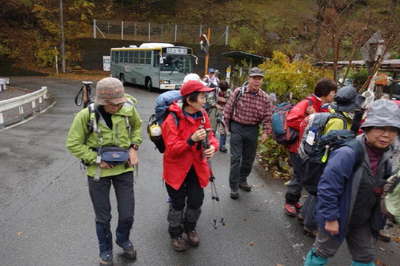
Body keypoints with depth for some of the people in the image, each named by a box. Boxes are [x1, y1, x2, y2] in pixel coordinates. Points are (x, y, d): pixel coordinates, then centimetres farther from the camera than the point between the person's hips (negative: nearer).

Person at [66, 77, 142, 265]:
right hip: (98, 172, -1)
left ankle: (123, 239, 45)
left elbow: (137, 126, 9)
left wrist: (134, 147, -4)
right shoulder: (86, 115, -18)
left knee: (127, 215, 10)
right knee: (103, 217, 14)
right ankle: (105, 250, 42)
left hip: (124, 168, 2)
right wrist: (97, 160, -15)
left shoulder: (128, 109, -12)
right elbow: (73, 144, -9)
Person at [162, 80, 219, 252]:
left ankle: (189, 228, 42)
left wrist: (213, 146, -18)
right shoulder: (173, 119, -21)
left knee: (196, 200, 12)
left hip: (197, 168, 5)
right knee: (178, 203, 10)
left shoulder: (203, 115, -3)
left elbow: (209, 136, 5)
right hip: (177, 169, -4)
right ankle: (175, 234, 36)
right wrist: (191, 140, -36)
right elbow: (171, 149, -23)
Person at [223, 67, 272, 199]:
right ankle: (234, 187, 7)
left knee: (249, 158, 15)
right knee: (236, 158, -4)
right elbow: (228, 110, -3)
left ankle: (242, 180, 37)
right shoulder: (238, 92, -11)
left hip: (253, 129, 3)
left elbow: (267, 116, -1)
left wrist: (266, 132, -12)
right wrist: (228, 125, 1)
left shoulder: (265, 98, -5)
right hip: (237, 127, -3)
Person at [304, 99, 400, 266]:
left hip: (363, 222, 7)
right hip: (338, 218, -6)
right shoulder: (348, 154, -30)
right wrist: (330, 218, -22)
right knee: (323, 252, 15)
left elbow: (384, 189, 12)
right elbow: (327, 188, -27)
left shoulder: (386, 158, -5)